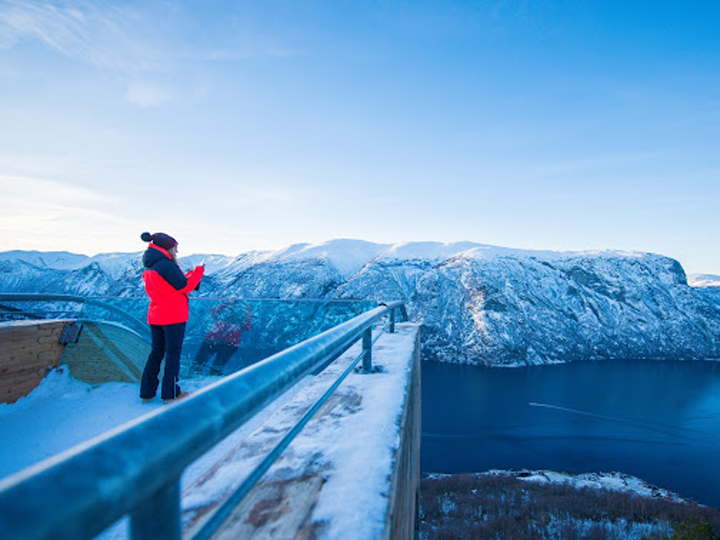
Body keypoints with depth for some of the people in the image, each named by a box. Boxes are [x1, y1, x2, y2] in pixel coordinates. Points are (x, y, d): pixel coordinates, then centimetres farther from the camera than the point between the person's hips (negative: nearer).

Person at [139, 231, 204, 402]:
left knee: (156, 352, 15)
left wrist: (192, 273, 12)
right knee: (173, 353, 2)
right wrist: (199, 271, 0)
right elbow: (184, 287, -13)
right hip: (174, 316, -8)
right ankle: (170, 393, 9)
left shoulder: (149, 269, 12)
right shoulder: (166, 265, -17)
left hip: (155, 317, 8)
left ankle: (147, 392, 20)